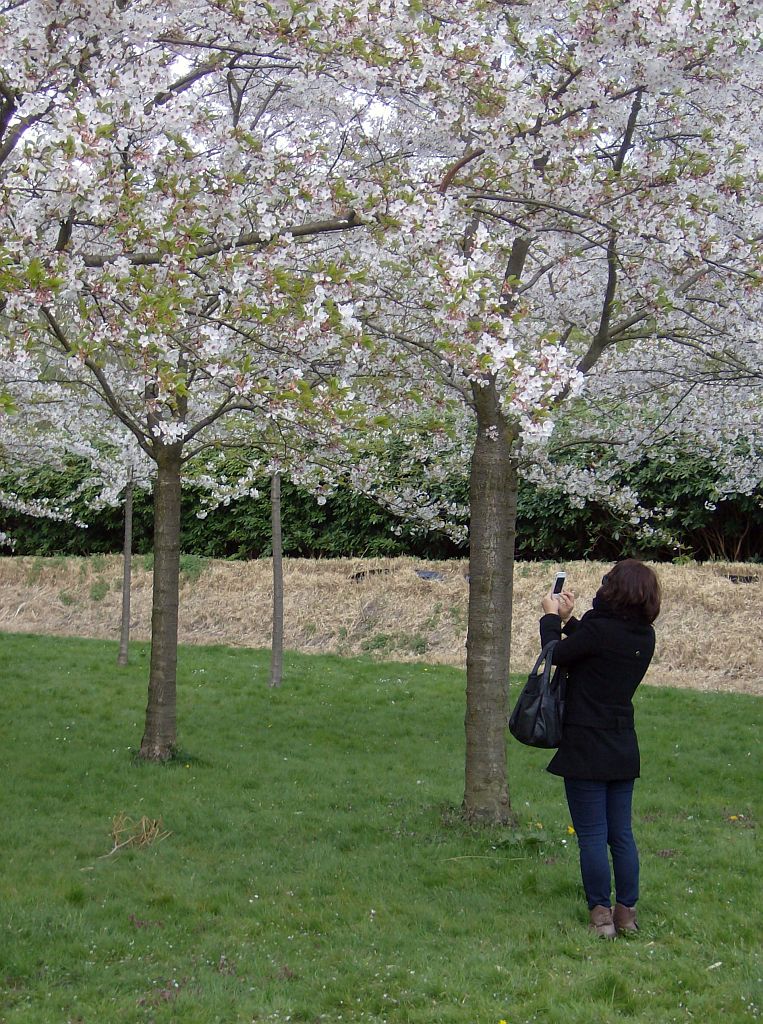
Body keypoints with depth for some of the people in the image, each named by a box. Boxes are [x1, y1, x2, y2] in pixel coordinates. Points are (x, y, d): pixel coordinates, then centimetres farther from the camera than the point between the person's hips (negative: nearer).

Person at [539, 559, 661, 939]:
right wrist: (569, 619, 19)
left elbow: (556, 655, -5)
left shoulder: (598, 629, -20)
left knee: (592, 835, 2)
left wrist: (551, 617, 10)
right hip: (624, 749, 6)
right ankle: (626, 912, 19)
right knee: (621, 833, 14)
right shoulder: (645, 637, 1)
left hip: (586, 750, -6)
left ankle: (601, 914, 6)